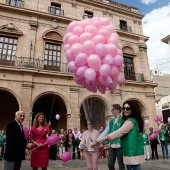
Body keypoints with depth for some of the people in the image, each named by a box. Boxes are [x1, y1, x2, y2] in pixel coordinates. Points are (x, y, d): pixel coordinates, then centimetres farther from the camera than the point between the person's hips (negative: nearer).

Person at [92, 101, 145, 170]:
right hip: (132, 151, 10)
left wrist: (103, 139, -26)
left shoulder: (130, 121, -15)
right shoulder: (133, 119, 16)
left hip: (133, 151, -10)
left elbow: (120, 132, -24)